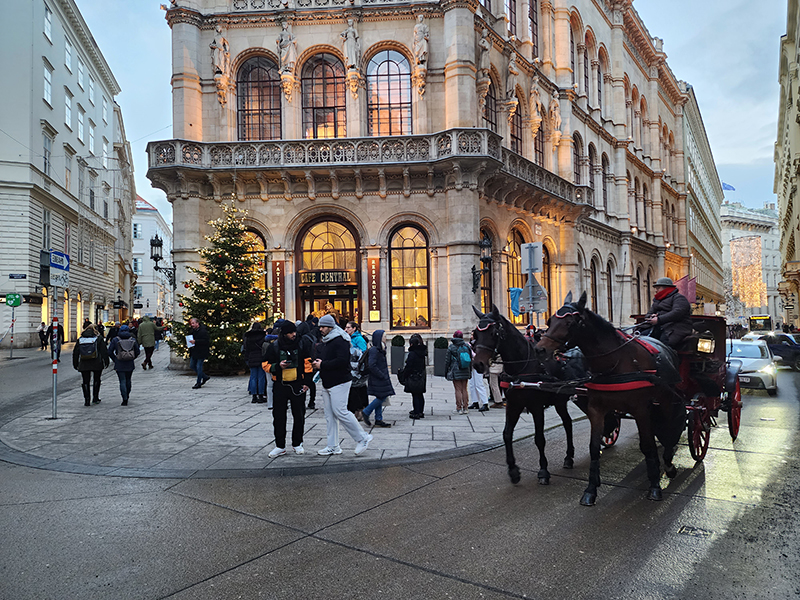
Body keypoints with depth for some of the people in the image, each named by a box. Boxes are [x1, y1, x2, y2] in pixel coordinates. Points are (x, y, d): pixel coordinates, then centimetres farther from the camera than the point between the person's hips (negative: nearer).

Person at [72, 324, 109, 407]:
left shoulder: (80, 339, 9)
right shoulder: (99, 338, 0)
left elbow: (75, 353, 12)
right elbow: (104, 351, -5)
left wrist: (75, 364, 18)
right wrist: (106, 362, 0)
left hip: (84, 365, 2)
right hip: (97, 364, -2)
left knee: (86, 382, 6)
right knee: (96, 380, 14)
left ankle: (87, 400, 1)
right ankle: (95, 398, 15)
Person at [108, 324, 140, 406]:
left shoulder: (115, 340, -2)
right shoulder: (133, 339, 2)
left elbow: (110, 352, -3)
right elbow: (137, 352, 3)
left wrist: (115, 359, 7)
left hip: (119, 365, -2)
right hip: (130, 364, 2)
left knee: (122, 381, -1)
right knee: (128, 380, 17)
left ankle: (125, 399, -7)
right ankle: (127, 396, 31)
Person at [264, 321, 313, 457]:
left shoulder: (301, 345, 1)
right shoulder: (274, 347, -2)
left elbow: (307, 364, 6)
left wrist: (306, 382, 0)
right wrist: (278, 366, -16)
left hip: (297, 385, 1)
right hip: (280, 385, 0)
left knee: (299, 415, 7)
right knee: (279, 416, 2)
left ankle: (297, 443, 22)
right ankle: (280, 446, 13)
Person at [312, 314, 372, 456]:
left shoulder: (340, 341, -14)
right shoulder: (324, 342, 17)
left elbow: (342, 361, -24)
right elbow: (320, 359, 27)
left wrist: (323, 365, -19)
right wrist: (317, 363, 4)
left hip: (339, 383, -9)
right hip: (326, 383, 10)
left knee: (340, 412, -13)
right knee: (329, 415, 9)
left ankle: (363, 438, 1)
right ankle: (333, 446, 16)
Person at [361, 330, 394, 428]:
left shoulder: (380, 349, 14)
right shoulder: (374, 350, -17)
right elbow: (371, 365, -24)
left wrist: (386, 376, 14)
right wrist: (382, 376, -20)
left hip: (381, 379, 10)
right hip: (377, 379, -10)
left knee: (381, 398, 10)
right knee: (382, 397, -8)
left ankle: (378, 420, 14)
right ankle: (366, 413, 3)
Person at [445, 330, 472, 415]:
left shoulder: (451, 347, -6)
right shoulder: (466, 346, 5)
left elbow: (447, 360, -3)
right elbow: (471, 359, 11)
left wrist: (446, 371, 6)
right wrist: (470, 371, 20)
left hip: (456, 372, -4)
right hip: (465, 372, 4)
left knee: (458, 390, -1)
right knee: (464, 389, 10)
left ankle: (459, 409, 0)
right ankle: (465, 408, 12)